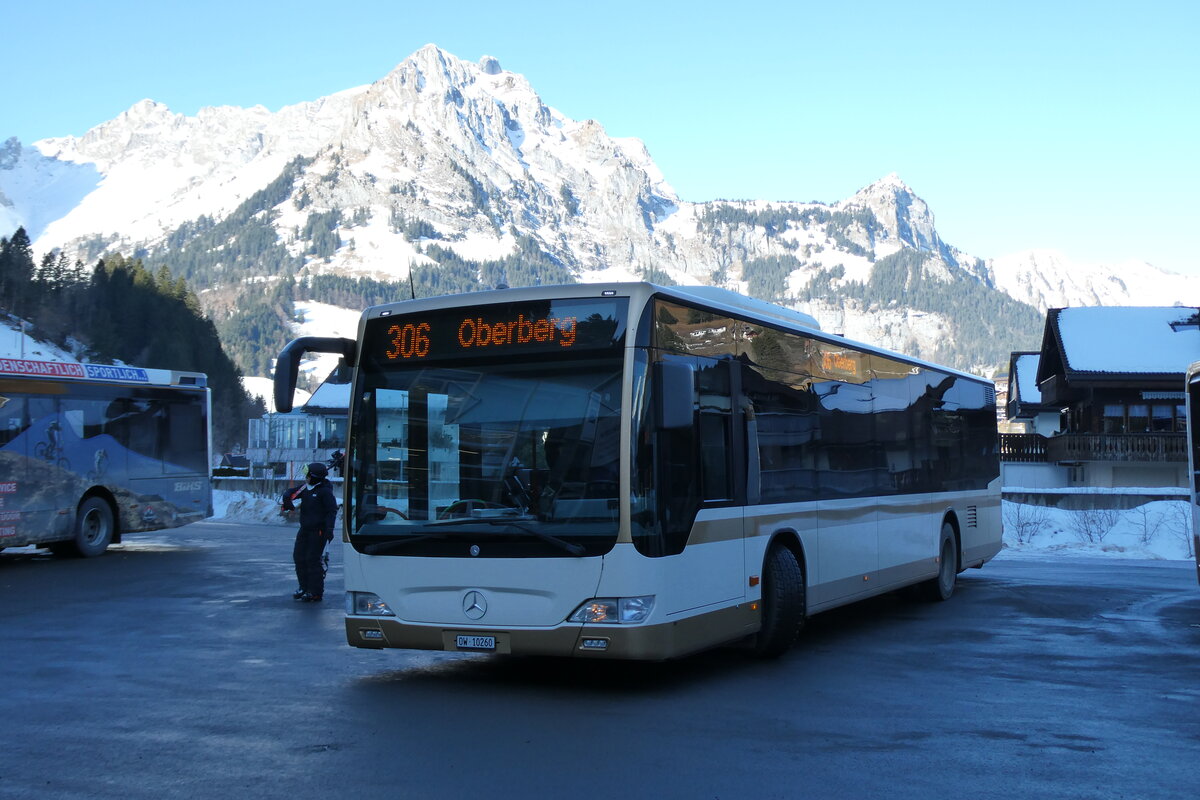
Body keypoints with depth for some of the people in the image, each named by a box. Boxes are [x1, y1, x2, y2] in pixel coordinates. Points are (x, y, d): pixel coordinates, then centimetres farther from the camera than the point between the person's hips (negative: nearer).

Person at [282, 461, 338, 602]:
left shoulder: (325, 491, -13)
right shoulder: (306, 488, 10)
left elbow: (332, 511, -15)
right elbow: (290, 492, 20)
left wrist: (329, 529, -24)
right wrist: (287, 500, -4)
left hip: (318, 531, -8)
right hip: (305, 529, 8)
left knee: (312, 559, -10)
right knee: (299, 557, 11)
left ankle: (316, 593, -4)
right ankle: (304, 588, 25)